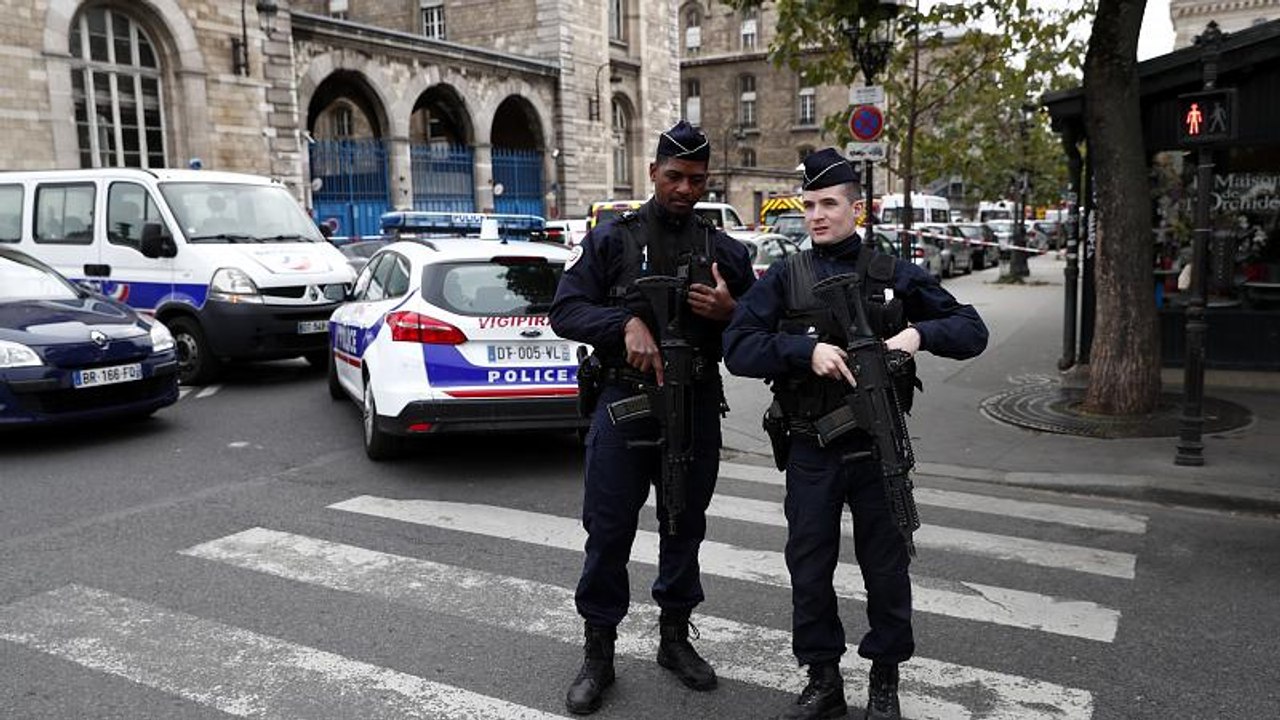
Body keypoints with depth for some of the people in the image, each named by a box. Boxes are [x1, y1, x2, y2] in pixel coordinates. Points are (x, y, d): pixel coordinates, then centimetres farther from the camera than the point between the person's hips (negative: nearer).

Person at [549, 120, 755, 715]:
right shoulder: (610, 240, -1)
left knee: (685, 527, 14)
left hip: (697, 410, 3)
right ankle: (598, 655, 19)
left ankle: (675, 639, 33)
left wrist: (729, 313, -11)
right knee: (608, 532, 3)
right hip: (623, 404, -2)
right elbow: (565, 310, -8)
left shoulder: (726, 252, 7)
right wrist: (627, 322, -24)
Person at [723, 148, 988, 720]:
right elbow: (738, 349, -9)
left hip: (879, 451, 0)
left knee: (886, 567, 11)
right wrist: (807, 350, -22)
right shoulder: (783, 279, 1)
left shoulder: (894, 275, 2)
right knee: (809, 570, 10)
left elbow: (971, 330, 4)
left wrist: (918, 333, -16)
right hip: (810, 455, 0)